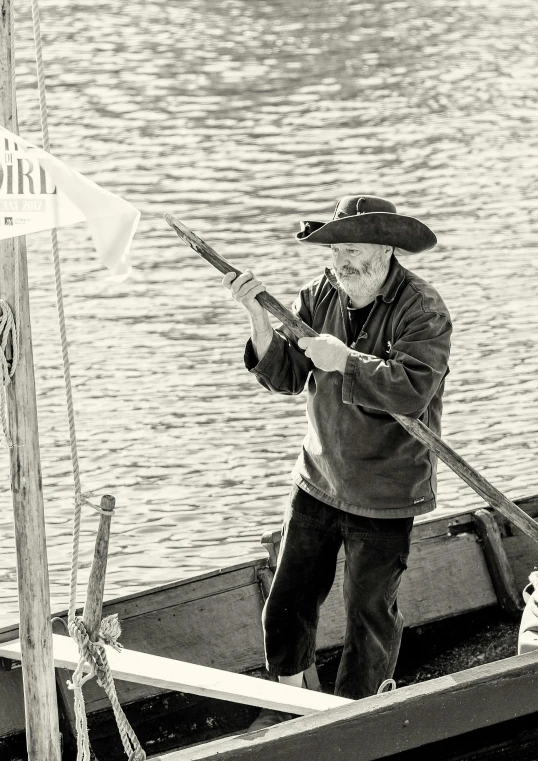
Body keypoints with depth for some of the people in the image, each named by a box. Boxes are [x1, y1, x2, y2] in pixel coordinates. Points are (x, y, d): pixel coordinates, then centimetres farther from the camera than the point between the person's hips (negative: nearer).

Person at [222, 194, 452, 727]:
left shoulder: (421, 309, -17)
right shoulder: (322, 295, 0)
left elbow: (413, 388, -30)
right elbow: (285, 376, -2)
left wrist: (344, 360, -28)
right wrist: (259, 316, -15)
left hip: (384, 497, -5)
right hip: (318, 481, 5)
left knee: (369, 612, 4)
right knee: (288, 598, 11)